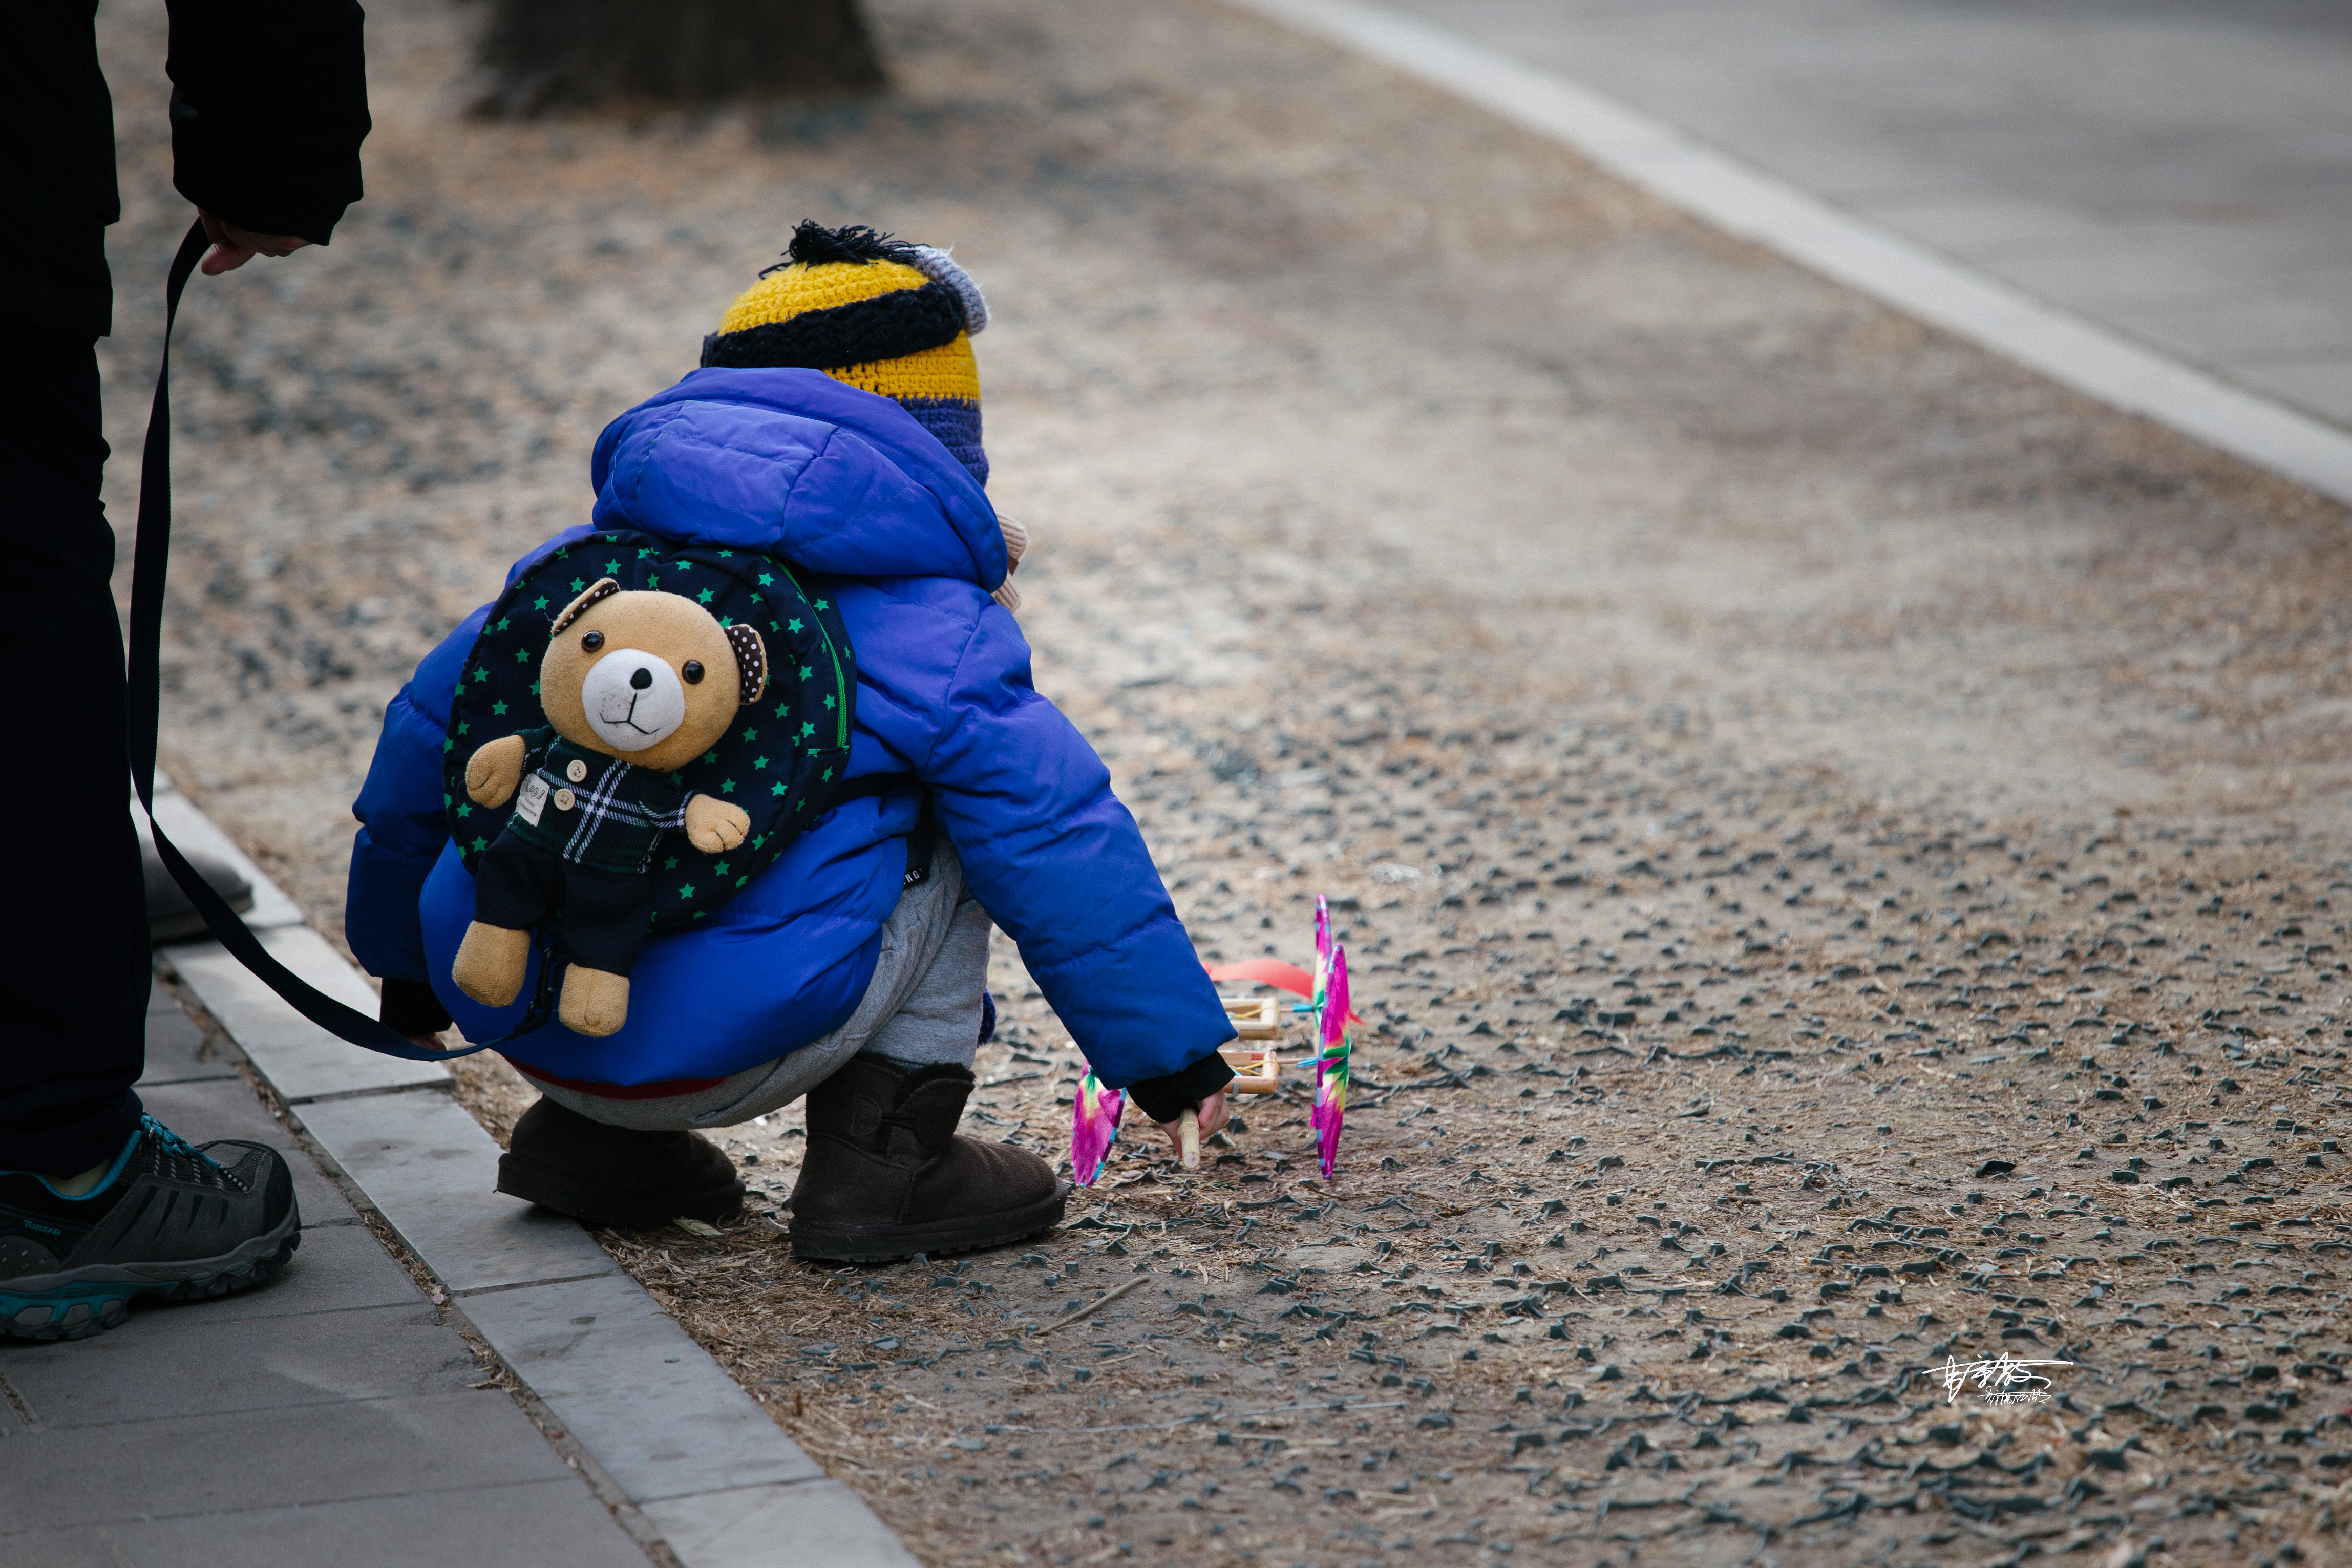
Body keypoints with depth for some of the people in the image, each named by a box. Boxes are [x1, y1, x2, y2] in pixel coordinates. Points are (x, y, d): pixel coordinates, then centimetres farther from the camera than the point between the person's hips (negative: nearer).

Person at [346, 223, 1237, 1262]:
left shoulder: (583, 561, 14)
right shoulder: (931, 630, -3)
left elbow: (424, 739, 23)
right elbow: (1061, 844, -1)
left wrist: (406, 963, 37)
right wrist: (1168, 1045, 10)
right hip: (717, 1050, -6)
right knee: (964, 824, 15)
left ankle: (590, 1138, 22)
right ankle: (880, 1160, 9)